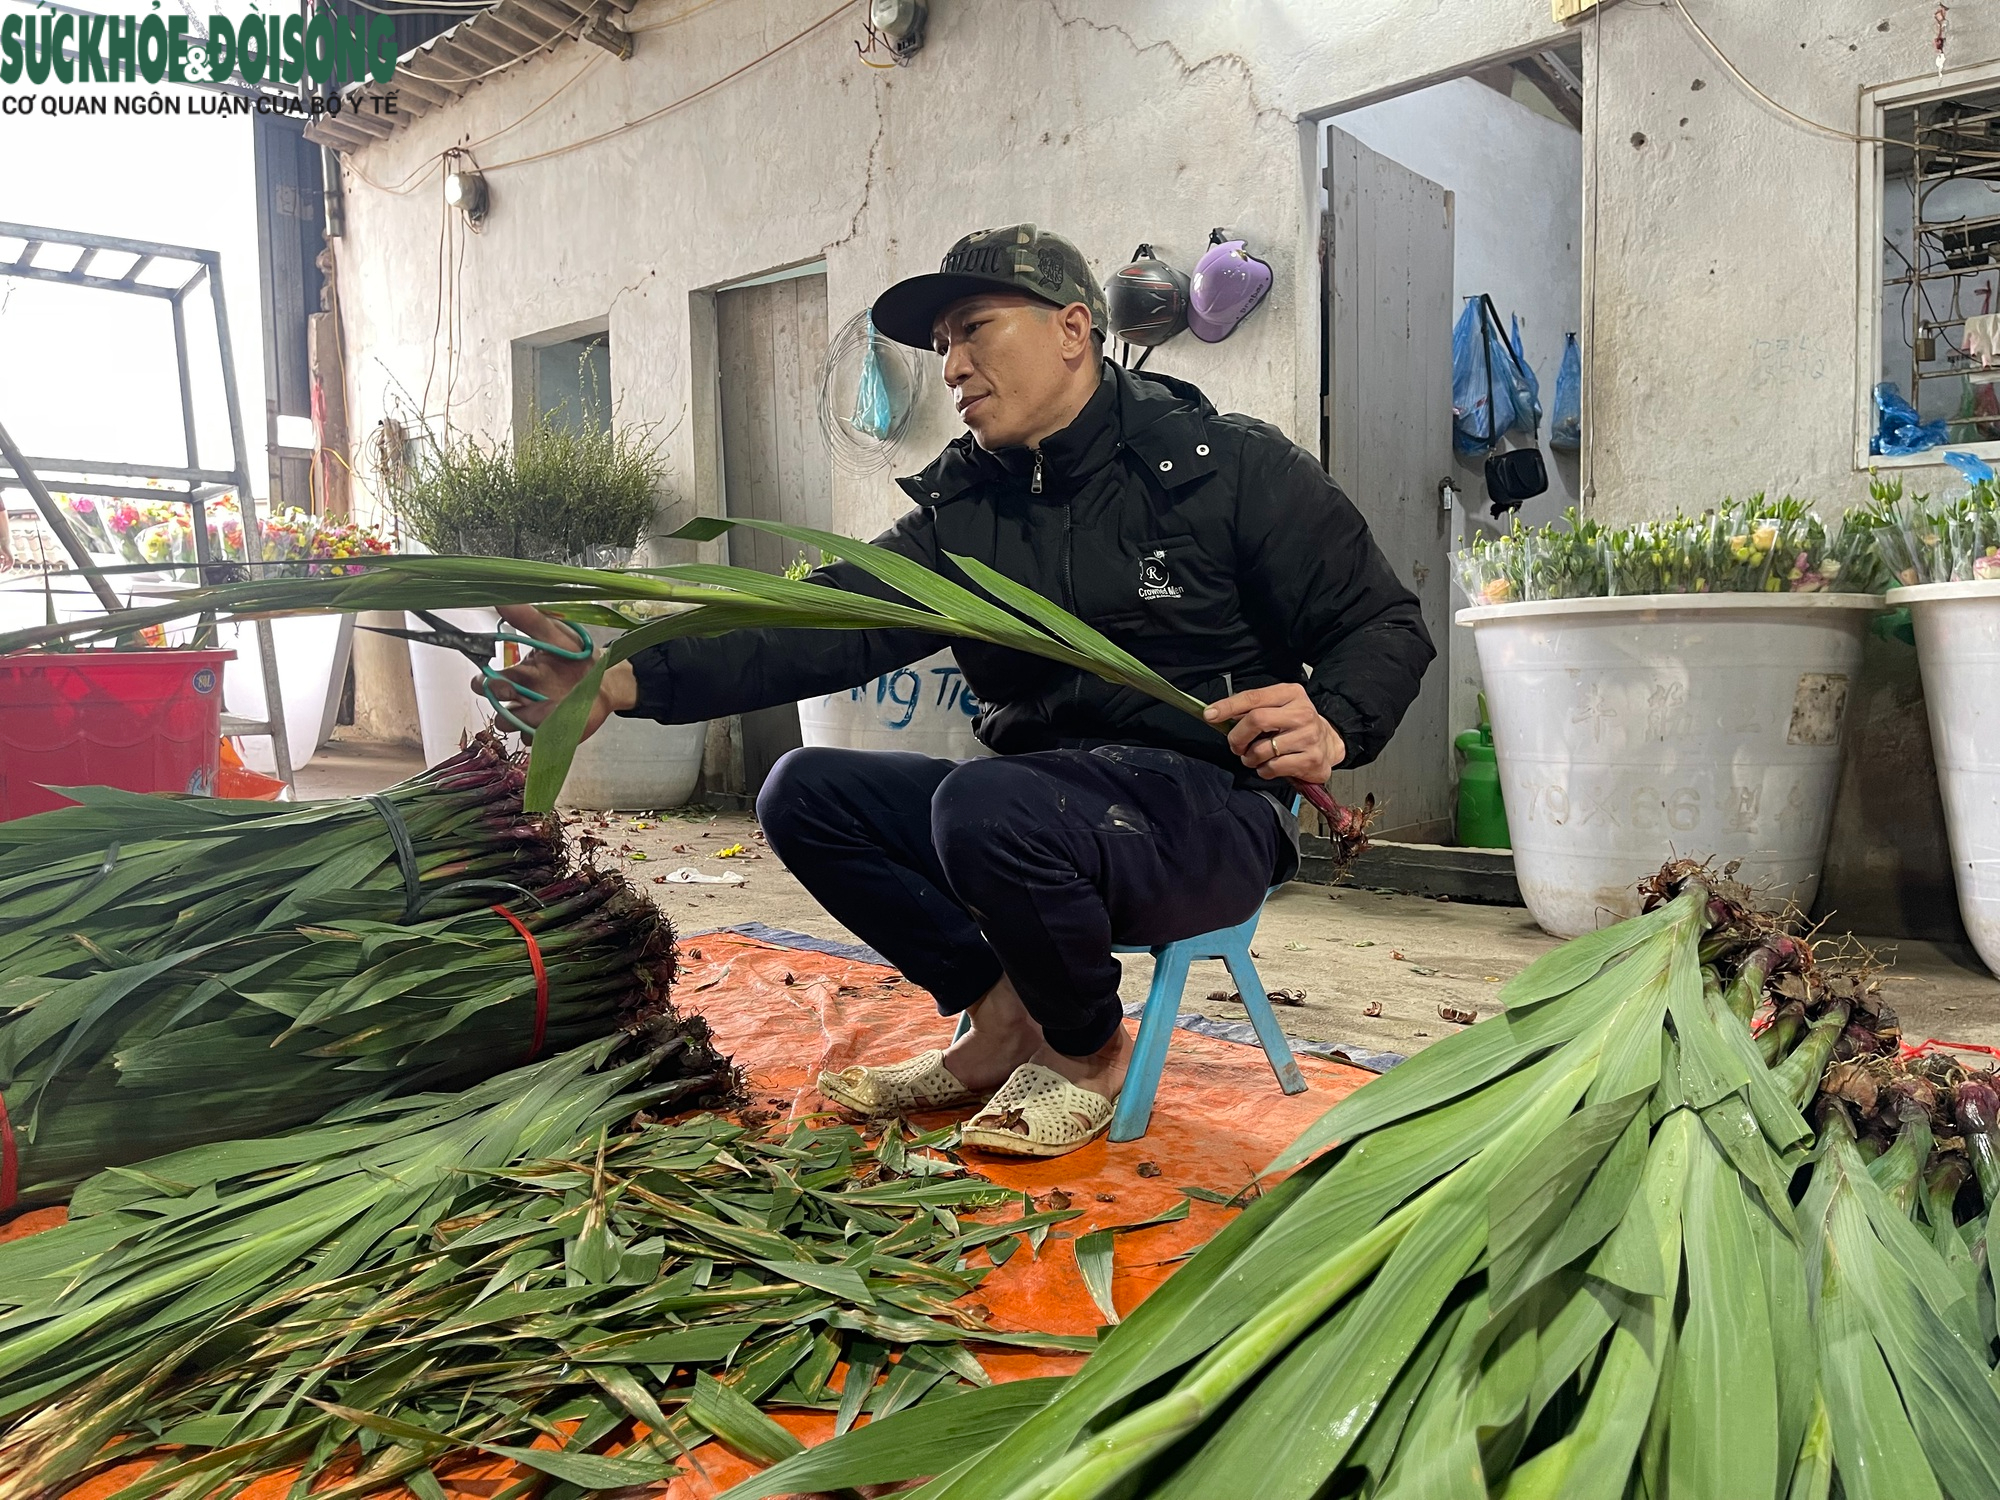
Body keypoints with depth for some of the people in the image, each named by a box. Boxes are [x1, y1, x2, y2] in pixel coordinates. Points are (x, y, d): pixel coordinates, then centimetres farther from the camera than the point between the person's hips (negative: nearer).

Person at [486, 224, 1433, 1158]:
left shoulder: (1233, 466, -3)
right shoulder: (962, 510, 9)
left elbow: (1383, 625, -1)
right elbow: (830, 621, -7)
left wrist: (1330, 726, -24)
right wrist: (633, 678, -22)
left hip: (1210, 810, -5)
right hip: (1040, 810, 6)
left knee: (985, 803, -33)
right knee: (804, 792, -7)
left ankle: (1089, 1049, -4)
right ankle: (1000, 1025, 2)